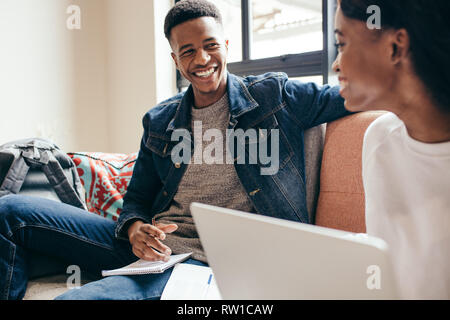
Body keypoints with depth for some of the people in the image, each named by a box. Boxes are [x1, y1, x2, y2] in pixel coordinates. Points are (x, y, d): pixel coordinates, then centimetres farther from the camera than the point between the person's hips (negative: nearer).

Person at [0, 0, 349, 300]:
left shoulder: (274, 95, 2)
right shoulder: (159, 122, 12)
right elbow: (137, 200, 14)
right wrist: (135, 229, -7)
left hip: (200, 258, -5)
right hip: (151, 247, 5)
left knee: (74, 297, -30)